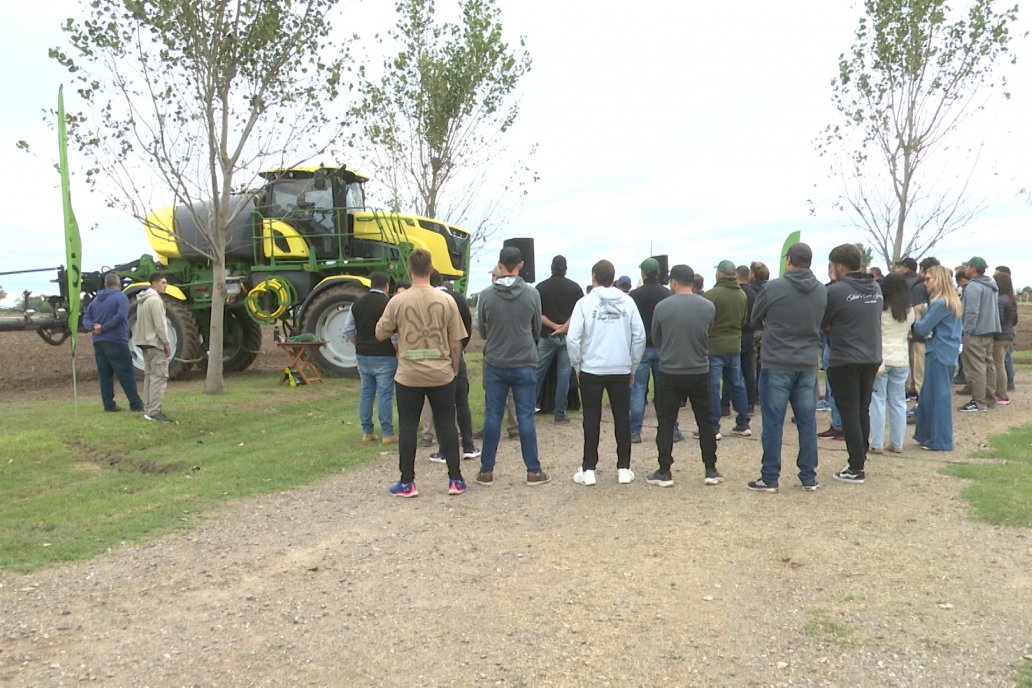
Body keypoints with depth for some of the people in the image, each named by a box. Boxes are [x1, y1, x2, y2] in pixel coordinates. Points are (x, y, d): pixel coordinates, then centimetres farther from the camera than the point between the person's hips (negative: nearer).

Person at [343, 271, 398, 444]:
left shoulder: (357, 303, 7)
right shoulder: (388, 304, -12)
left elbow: (348, 330, 10)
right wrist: (397, 350, -2)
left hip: (362, 355, 6)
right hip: (384, 356, -6)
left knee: (366, 393, 12)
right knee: (385, 394, -2)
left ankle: (367, 432, 17)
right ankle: (388, 434, 2)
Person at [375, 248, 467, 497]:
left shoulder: (397, 301, -7)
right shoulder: (447, 300, -4)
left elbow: (380, 334, 4)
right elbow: (455, 342, 0)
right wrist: (455, 369, 12)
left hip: (408, 376, -1)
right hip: (441, 374, 1)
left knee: (407, 427, 9)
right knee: (446, 425, 10)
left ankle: (407, 483, 15)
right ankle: (455, 480, 16)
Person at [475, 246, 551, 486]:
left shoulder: (486, 295, -6)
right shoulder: (532, 294, -6)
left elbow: (481, 331, 5)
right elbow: (537, 329, 6)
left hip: (495, 364, 1)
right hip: (525, 363, 0)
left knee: (492, 417, 8)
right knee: (526, 417, 5)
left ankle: (486, 471, 14)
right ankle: (533, 471, 10)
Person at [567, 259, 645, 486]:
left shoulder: (585, 303, -6)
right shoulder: (627, 302, 0)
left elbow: (572, 338, -10)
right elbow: (639, 336, 0)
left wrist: (576, 364, 4)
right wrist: (633, 366, 11)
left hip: (591, 369, -1)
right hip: (621, 369, 2)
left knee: (592, 420, 6)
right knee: (622, 418, 10)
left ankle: (588, 470, 9)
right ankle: (624, 468, 15)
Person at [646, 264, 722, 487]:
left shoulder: (662, 307, -9)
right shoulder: (708, 307, -4)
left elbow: (655, 340, 4)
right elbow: (709, 337, 9)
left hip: (669, 373, -2)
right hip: (699, 373, 2)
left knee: (666, 423, 6)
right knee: (705, 421, 13)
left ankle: (664, 472, 9)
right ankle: (711, 471, 18)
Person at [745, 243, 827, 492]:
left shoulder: (773, 287, -10)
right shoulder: (822, 291, 3)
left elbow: (755, 319, 3)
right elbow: (821, 323, 13)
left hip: (776, 364, -4)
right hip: (808, 364, 4)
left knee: (773, 422, 2)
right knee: (807, 422, 11)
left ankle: (770, 478, 6)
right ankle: (809, 477, 17)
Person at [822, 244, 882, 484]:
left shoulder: (836, 290, -15)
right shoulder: (876, 288, 7)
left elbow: (822, 324, -7)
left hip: (845, 361, -6)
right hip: (872, 358, 6)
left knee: (849, 413, 1)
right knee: (863, 411, 16)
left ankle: (856, 468, 4)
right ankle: (860, 457, 24)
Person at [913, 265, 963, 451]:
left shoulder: (940, 303, -17)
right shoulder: (953, 302, 13)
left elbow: (922, 329, -16)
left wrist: (917, 319, 8)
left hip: (938, 354, -9)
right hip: (949, 352, 9)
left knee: (937, 396, -2)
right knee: (930, 395, 14)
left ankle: (940, 441, 5)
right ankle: (928, 435, 22)